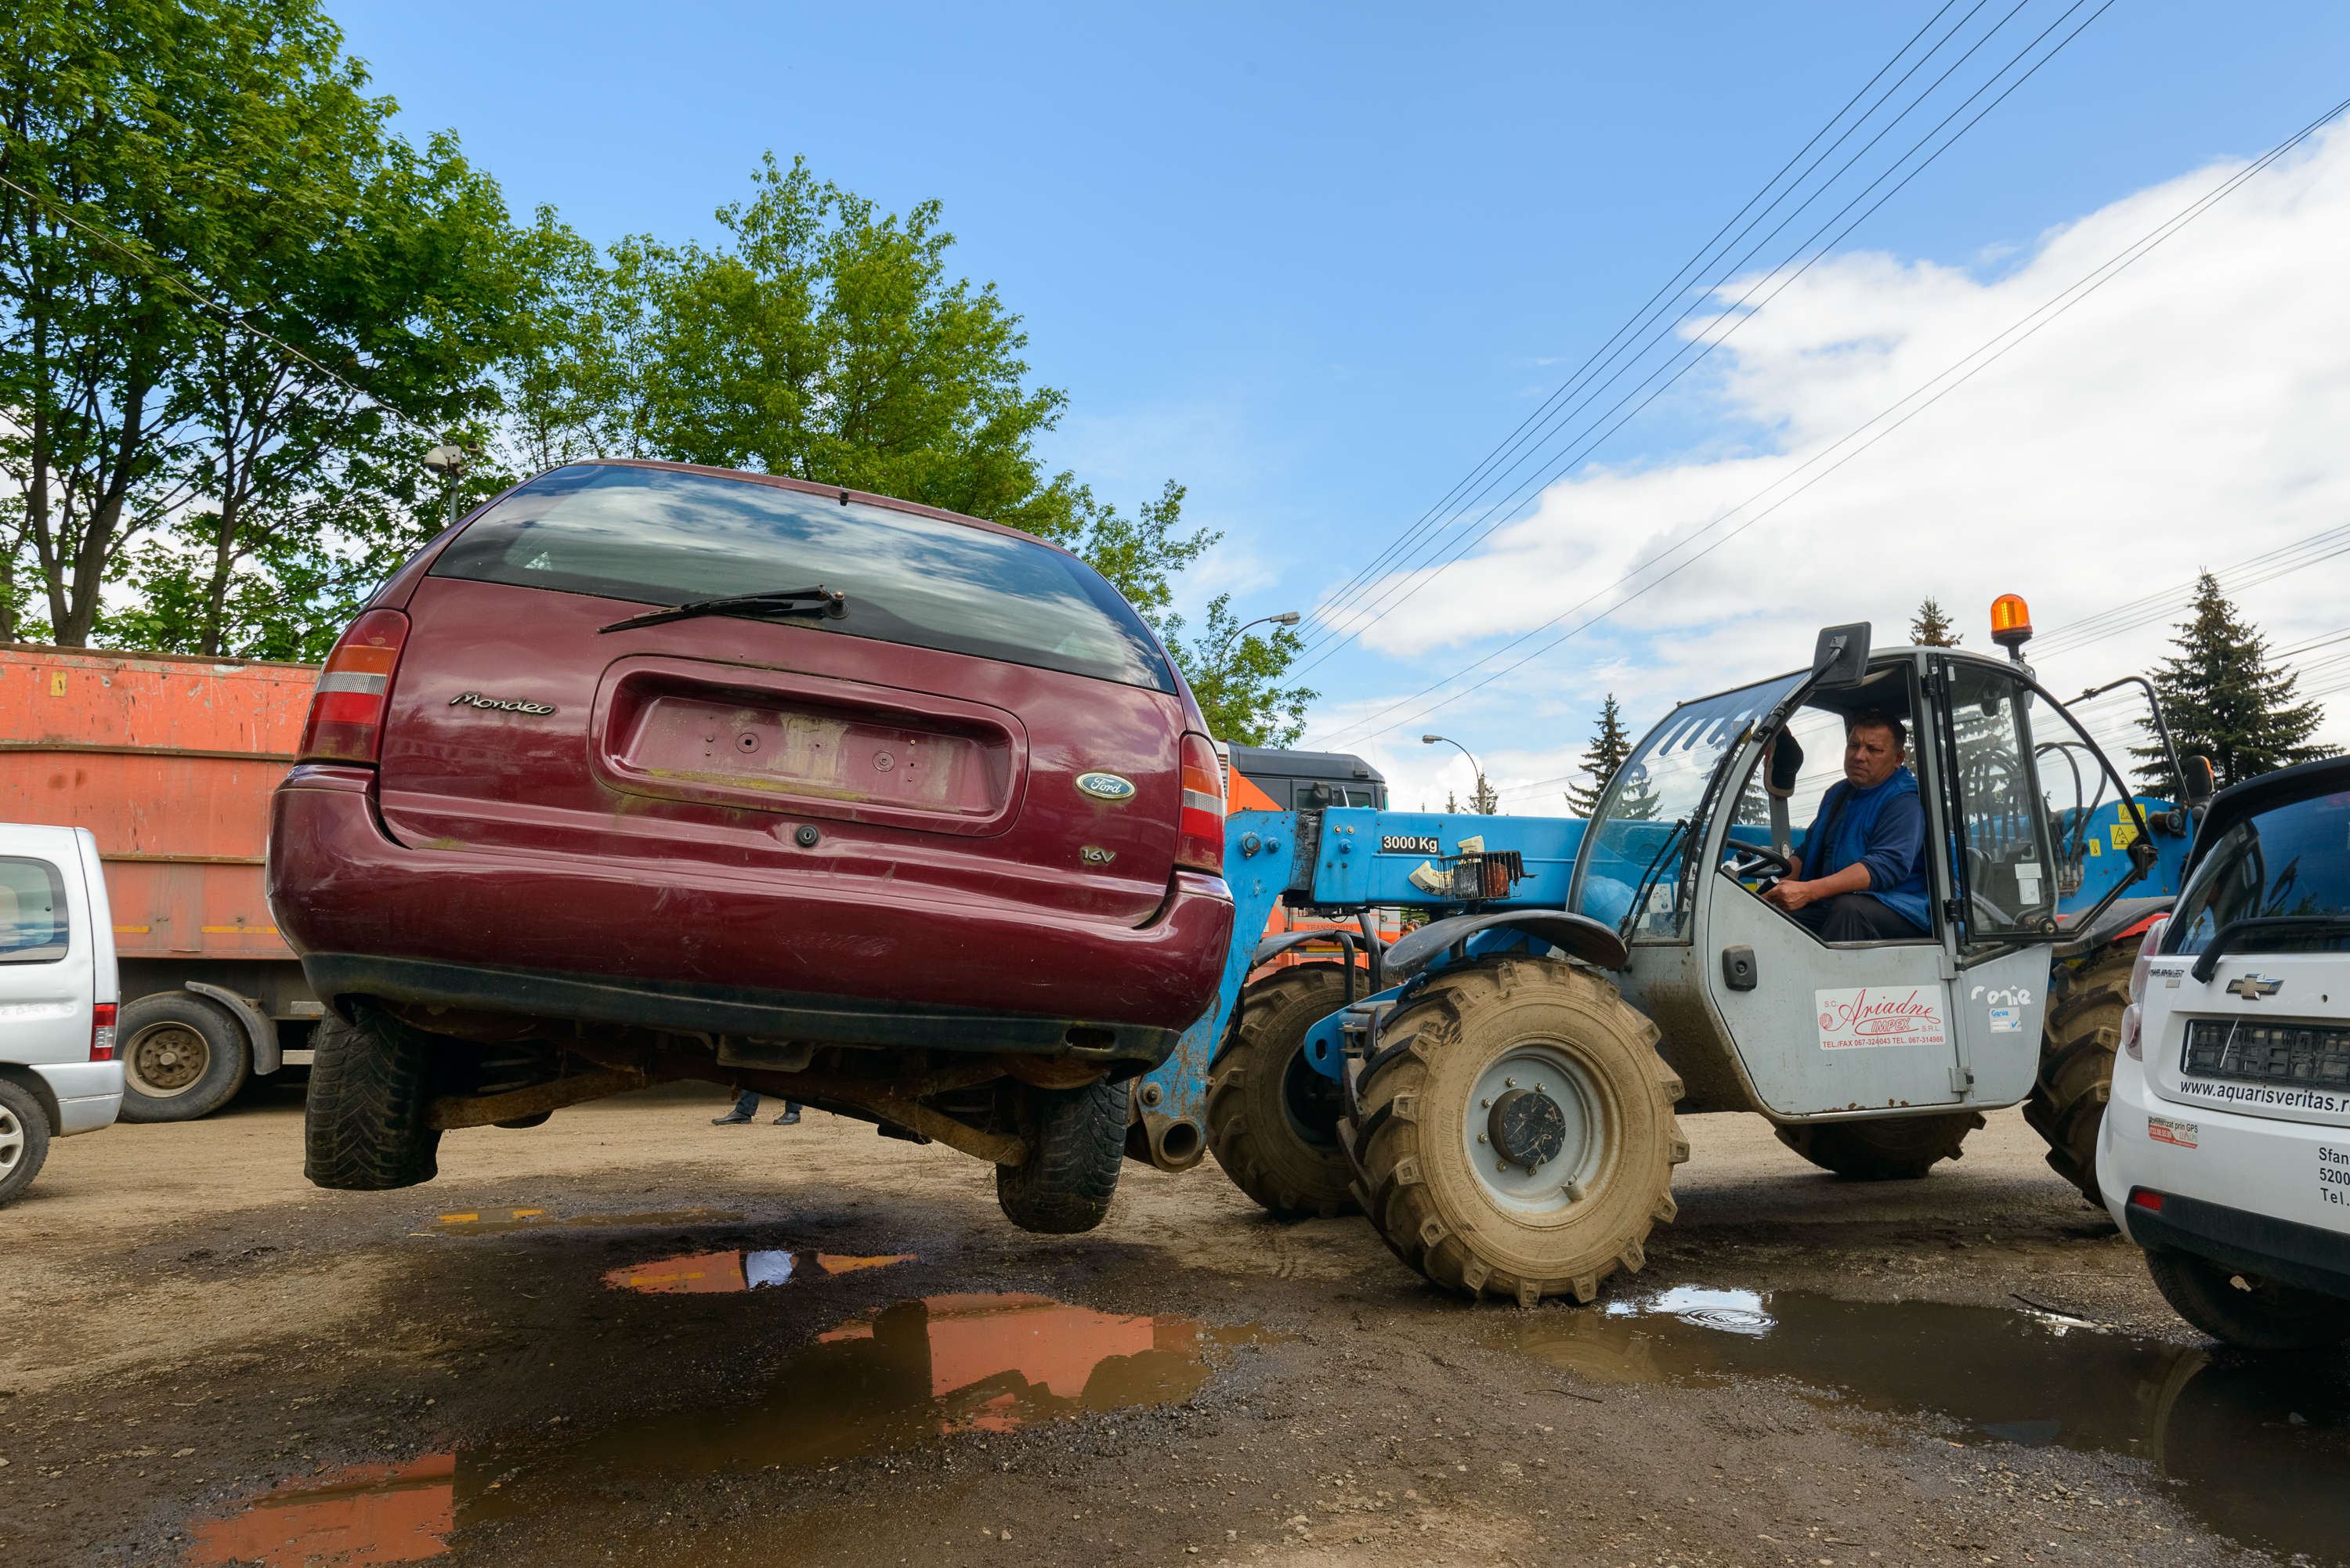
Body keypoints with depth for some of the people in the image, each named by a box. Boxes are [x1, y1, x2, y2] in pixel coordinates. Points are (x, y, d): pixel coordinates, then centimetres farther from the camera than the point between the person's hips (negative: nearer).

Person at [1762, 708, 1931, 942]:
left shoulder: (1905, 802, -6)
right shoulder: (1837, 794, 21)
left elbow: (1887, 865, -21)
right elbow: (1806, 852, 24)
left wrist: (1808, 891, -33)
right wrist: (1776, 886, 0)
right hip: (1829, 907, 6)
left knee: (1848, 907, -38)